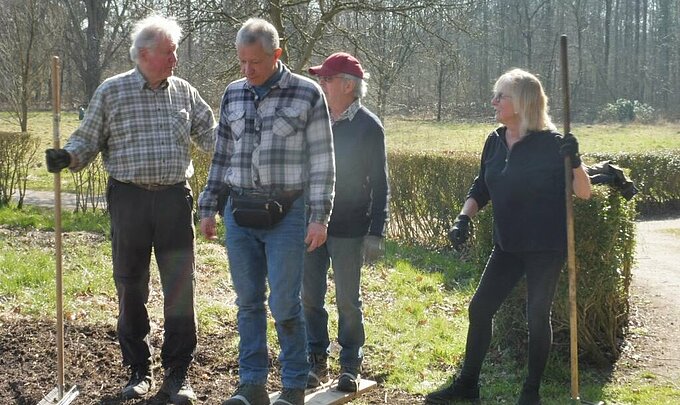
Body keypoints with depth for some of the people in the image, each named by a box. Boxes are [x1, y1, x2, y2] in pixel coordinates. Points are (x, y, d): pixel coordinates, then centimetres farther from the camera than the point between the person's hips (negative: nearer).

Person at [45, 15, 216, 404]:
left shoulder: (184, 92, 8)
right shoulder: (111, 91, 2)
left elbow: (211, 134, 12)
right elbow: (88, 139, 5)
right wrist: (67, 157, -13)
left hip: (175, 198, 1)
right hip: (129, 199, -1)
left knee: (181, 286, -1)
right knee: (131, 288, 6)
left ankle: (178, 373, 9)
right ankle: (139, 370, 19)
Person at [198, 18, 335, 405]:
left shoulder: (307, 94, -4)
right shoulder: (233, 94, 9)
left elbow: (322, 160, -4)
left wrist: (320, 217, -8)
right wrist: (208, 207, 13)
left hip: (285, 214, -4)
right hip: (239, 214, 4)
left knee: (285, 304, -2)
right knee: (248, 302, 8)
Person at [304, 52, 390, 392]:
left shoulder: (368, 127, -7)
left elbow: (379, 184, -5)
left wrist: (376, 233, -9)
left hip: (348, 230, -4)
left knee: (348, 300, 4)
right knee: (310, 297, 7)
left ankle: (350, 365, 16)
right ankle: (317, 360, 20)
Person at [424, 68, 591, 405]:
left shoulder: (550, 143, -14)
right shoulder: (495, 142, 3)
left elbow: (584, 193, -14)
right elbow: (482, 188, 14)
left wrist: (573, 160, -31)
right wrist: (464, 217, -3)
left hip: (545, 247, -6)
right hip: (507, 245, 6)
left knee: (537, 316, 2)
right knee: (480, 308, 6)